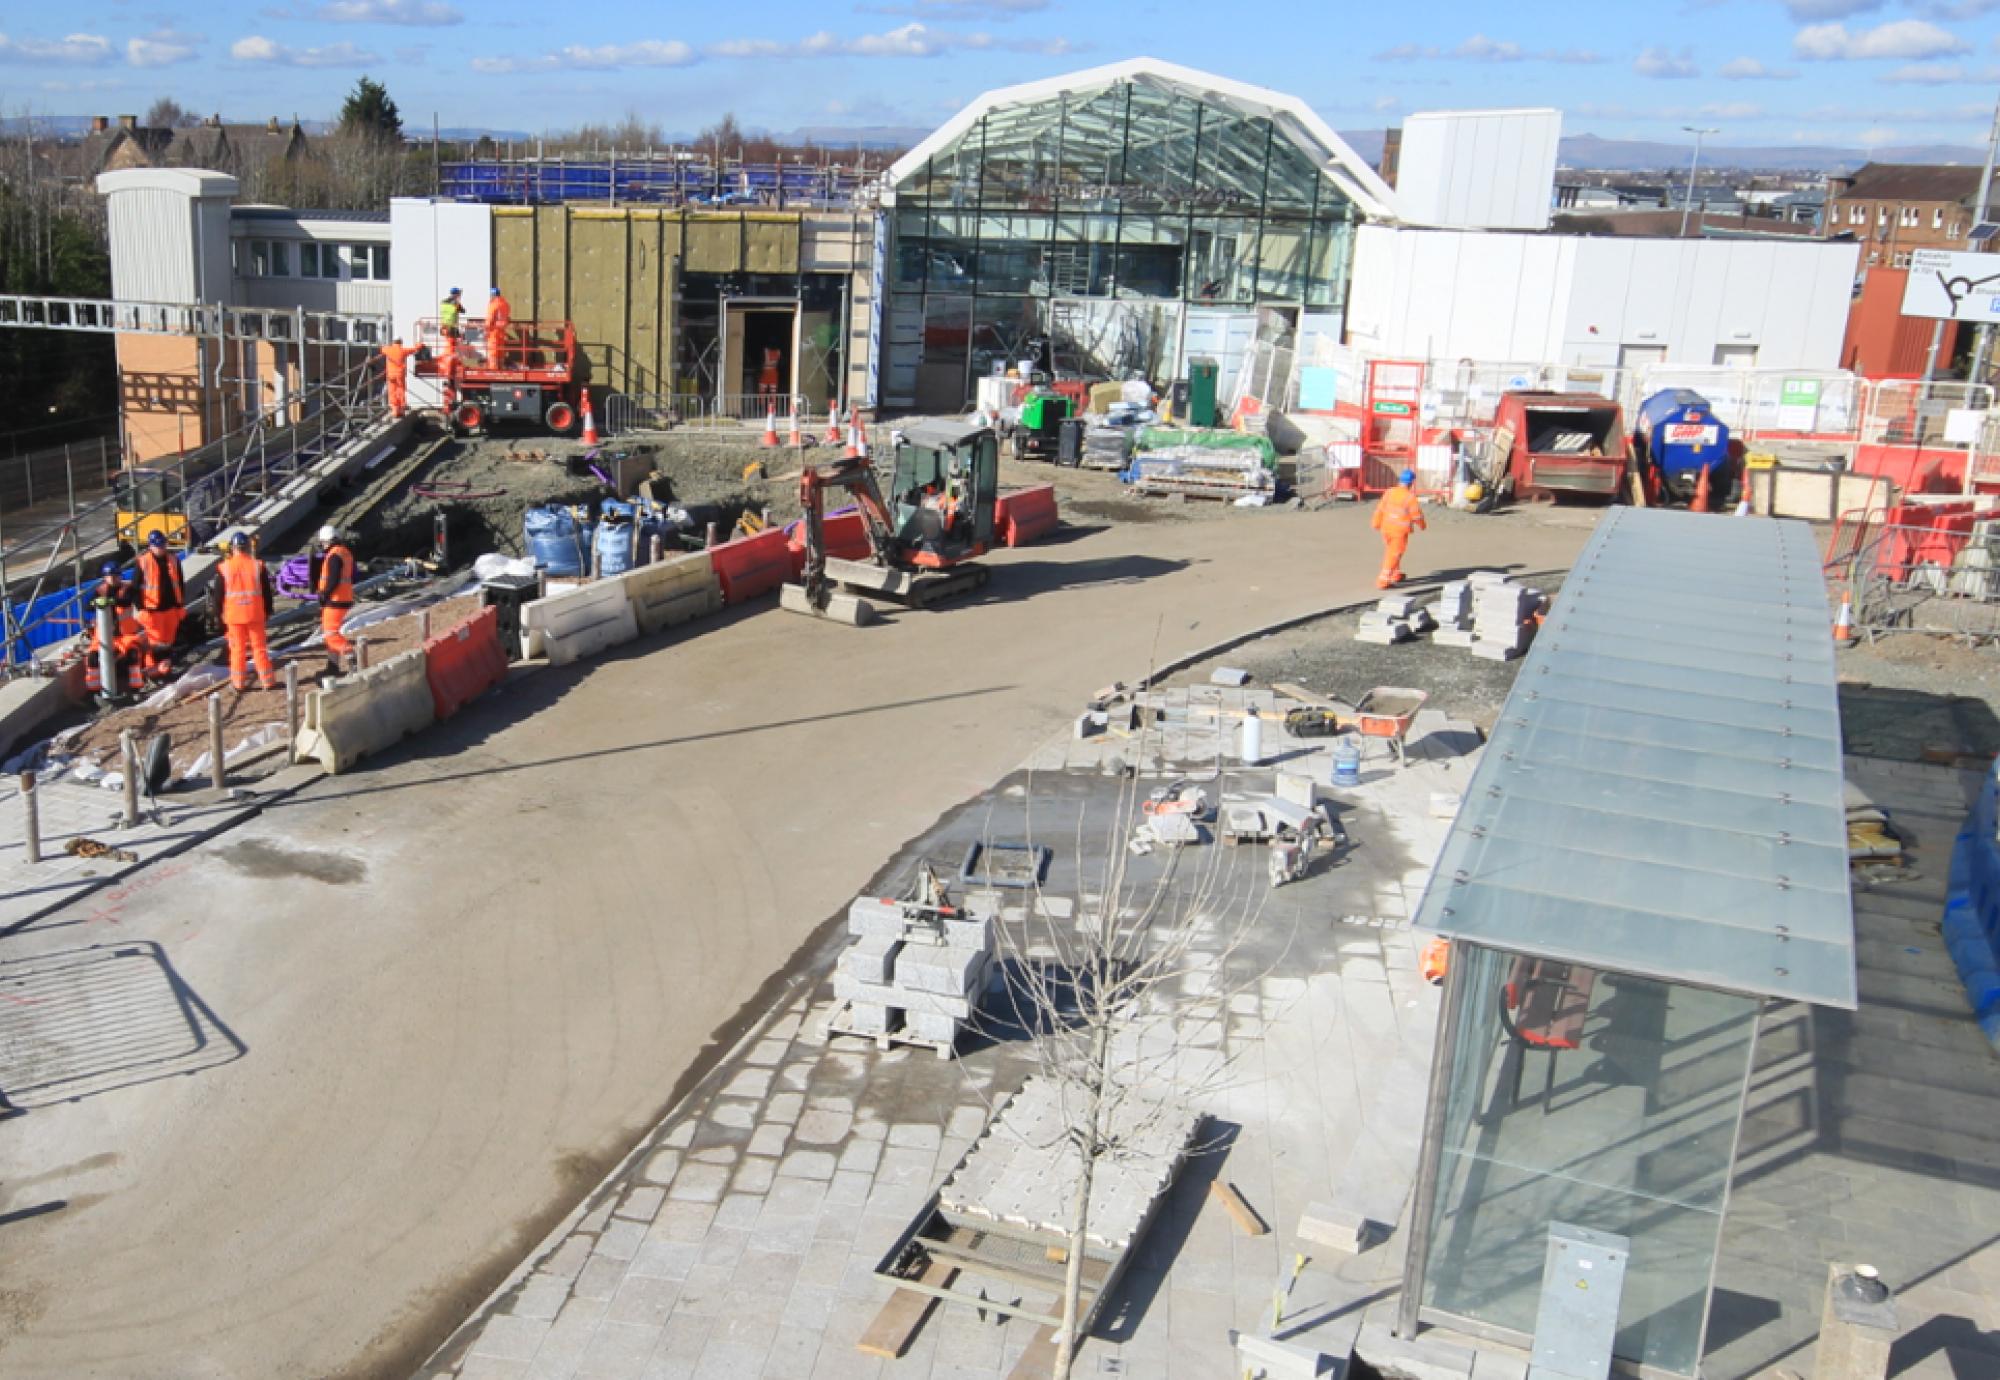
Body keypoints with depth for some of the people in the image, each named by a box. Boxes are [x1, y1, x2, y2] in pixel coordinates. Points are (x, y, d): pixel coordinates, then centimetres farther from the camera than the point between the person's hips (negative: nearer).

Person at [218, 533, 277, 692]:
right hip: (255, 613, 0)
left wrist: (220, 615, 10)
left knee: (238, 648, 7)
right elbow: (267, 591, 0)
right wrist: (267, 611, 11)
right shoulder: (258, 565, -5)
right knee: (259, 647, 7)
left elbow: (219, 594, 2)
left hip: (233, 614, 0)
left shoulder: (225, 568, -4)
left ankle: (238, 682, 12)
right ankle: (267, 680, 9)